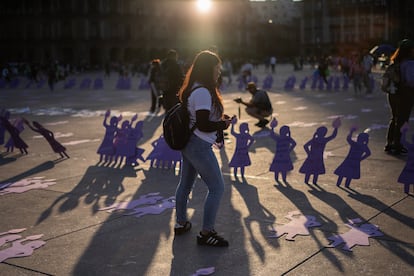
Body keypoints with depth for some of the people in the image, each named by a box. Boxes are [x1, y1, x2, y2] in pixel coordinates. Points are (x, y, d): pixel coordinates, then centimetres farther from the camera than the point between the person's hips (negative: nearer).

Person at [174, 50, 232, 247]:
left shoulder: (193, 89, 10)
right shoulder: (203, 92, -22)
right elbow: (203, 125, -25)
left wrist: (219, 119, 9)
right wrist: (222, 124, -9)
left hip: (188, 143, 11)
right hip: (199, 146, -11)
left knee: (185, 184, 22)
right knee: (217, 188, -3)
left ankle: (181, 223, 38)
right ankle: (206, 233, 4)